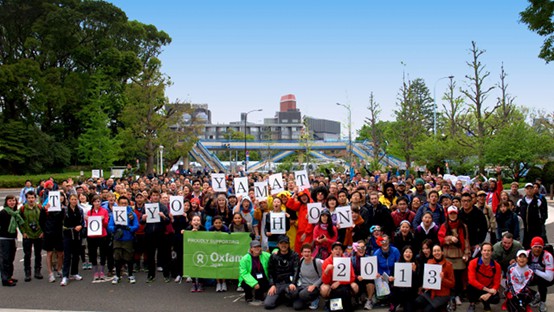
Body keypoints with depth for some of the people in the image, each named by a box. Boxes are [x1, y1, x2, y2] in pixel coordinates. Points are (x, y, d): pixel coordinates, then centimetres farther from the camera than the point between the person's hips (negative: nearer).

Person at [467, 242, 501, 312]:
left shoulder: (496, 266, -11)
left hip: (489, 289, 1)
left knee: (496, 299, -28)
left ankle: (486, 303, 11)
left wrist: (489, 294, -27)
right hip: (476, 288, -1)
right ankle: (472, 304, -4)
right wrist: (487, 289, -31)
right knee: (470, 285, -35)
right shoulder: (473, 263, -18)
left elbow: (496, 284, -9)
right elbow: (472, 280, -26)